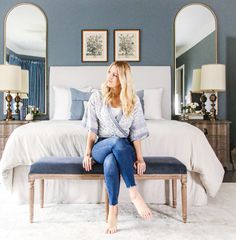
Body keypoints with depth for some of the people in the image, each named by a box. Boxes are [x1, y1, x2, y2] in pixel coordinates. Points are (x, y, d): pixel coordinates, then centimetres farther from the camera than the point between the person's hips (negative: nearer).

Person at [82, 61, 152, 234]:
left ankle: (113, 209, -21)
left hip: (124, 149, 0)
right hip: (101, 147, 0)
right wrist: (87, 153, -6)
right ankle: (134, 193, -30)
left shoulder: (134, 101, 0)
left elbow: (136, 133, -1)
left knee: (110, 162, -38)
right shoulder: (97, 97, 1)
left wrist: (140, 158, -9)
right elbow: (92, 130, 1)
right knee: (116, 141, -38)